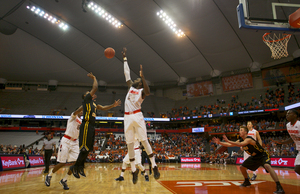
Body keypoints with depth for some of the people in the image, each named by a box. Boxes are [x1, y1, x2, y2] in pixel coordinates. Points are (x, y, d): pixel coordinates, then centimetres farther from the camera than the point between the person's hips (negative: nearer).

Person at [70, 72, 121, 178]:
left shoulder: (93, 103, 23)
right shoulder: (87, 99, -1)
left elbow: (103, 108, 29)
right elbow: (95, 88, -9)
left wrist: (113, 105, 21)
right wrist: (94, 78, 4)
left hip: (91, 127, 9)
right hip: (86, 125, -9)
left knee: (88, 149, 11)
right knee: (84, 148, -9)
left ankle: (80, 167, 20)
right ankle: (75, 167, 3)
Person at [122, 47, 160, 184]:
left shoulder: (142, 91, 4)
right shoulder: (131, 87, 20)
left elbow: (148, 92, -21)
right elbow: (127, 73, 24)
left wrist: (142, 76, -22)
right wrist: (125, 58, 26)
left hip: (137, 116, -5)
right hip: (127, 117, 6)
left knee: (144, 141, -7)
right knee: (130, 144, 5)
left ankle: (154, 166, 2)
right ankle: (134, 170, 14)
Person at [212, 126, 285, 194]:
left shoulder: (249, 139, -30)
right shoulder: (240, 140, -4)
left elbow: (240, 144, -47)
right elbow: (230, 145, -4)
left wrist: (228, 141, -52)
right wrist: (219, 142, -14)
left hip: (263, 155, -8)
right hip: (254, 157, 9)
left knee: (267, 166, -36)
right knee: (242, 167, 8)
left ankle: (279, 187, -33)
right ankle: (247, 182, 30)